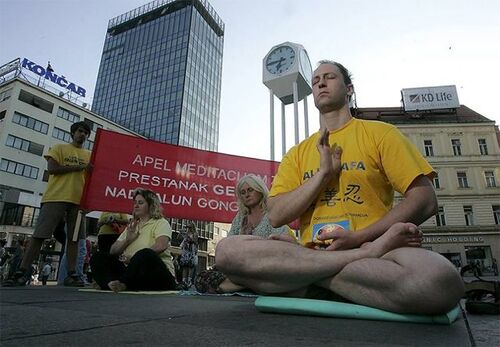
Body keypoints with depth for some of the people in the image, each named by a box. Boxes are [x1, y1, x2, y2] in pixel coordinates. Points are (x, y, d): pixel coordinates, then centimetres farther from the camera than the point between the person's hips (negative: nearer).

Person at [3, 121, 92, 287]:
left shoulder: (90, 155, 19)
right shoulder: (59, 148, 10)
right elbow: (51, 168, -5)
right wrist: (79, 167, -11)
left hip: (78, 200, 3)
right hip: (55, 197, -3)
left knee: (74, 237, -1)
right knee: (39, 235, -3)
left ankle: (71, 275, 1)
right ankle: (22, 273, 2)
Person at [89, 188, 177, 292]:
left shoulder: (161, 223, 3)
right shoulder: (131, 227, 23)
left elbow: (160, 246, -18)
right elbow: (113, 251, 17)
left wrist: (134, 257, -19)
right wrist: (127, 240, -1)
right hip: (133, 275, 6)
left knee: (145, 254, -38)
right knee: (98, 257, -10)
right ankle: (112, 283, -36)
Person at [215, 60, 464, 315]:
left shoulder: (379, 133, 10)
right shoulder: (297, 153, 16)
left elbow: (425, 200, 0)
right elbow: (276, 216, 3)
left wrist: (359, 237, -10)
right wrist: (324, 172, -5)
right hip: (312, 253, 3)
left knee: (440, 281, -34)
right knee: (227, 249, -24)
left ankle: (307, 274, -16)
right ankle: (370, 253, -19)